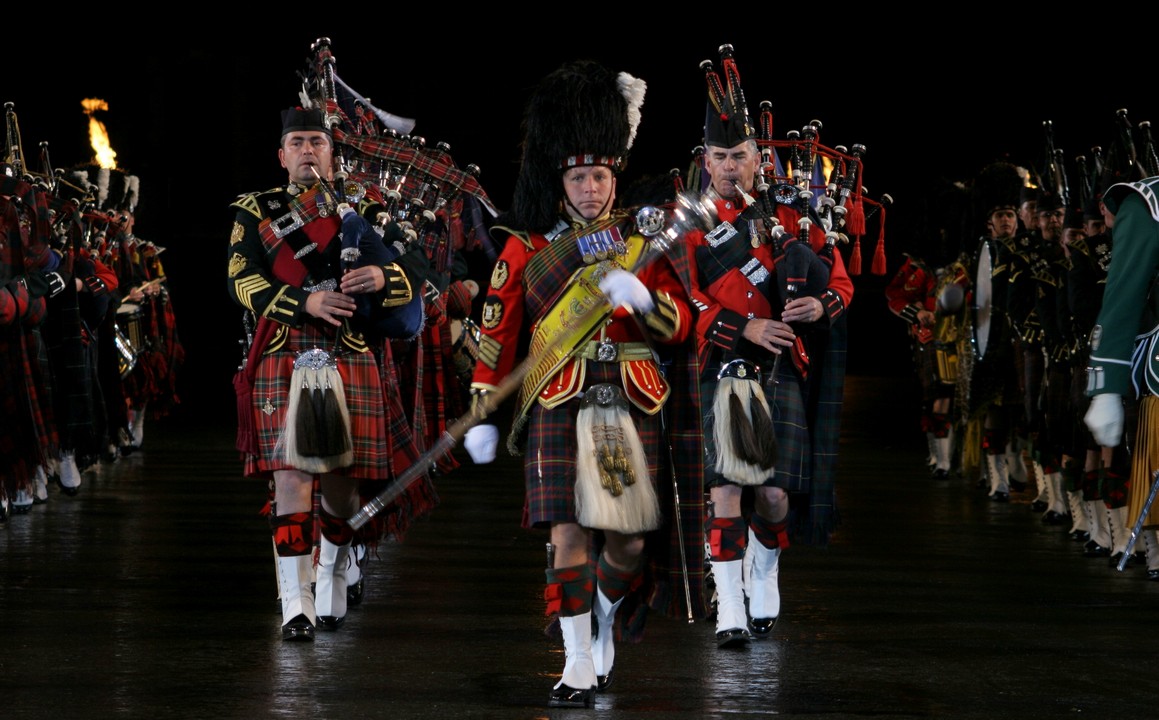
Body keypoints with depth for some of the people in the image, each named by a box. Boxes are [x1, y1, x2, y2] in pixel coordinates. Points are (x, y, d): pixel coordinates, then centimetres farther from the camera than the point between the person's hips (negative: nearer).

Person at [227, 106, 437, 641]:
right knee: (292, 477, -11)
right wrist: (305, 303, -19)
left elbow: (416, 267, 5)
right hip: (284, 362, -2)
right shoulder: (255, 212, 11)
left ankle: (331, 585, 29)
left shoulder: (364, 208, 14)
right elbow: (242, 281, -4)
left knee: (342, 482, 7)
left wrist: (382, 278, -19)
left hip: (354, 363, 2)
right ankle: (295, 606, -11)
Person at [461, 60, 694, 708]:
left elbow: (680, 327, 7)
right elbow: (497, 334, 5)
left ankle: (605, 624, 33)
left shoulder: (644, 241, 10)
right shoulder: (527, 249, 5)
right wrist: (483, 414, -1)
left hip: (632, 406, 2)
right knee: (569, 532, -8)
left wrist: (639, 295, -13)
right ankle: (579, 665, -1)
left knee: (628, 541, 4)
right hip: (559, 406, -2)